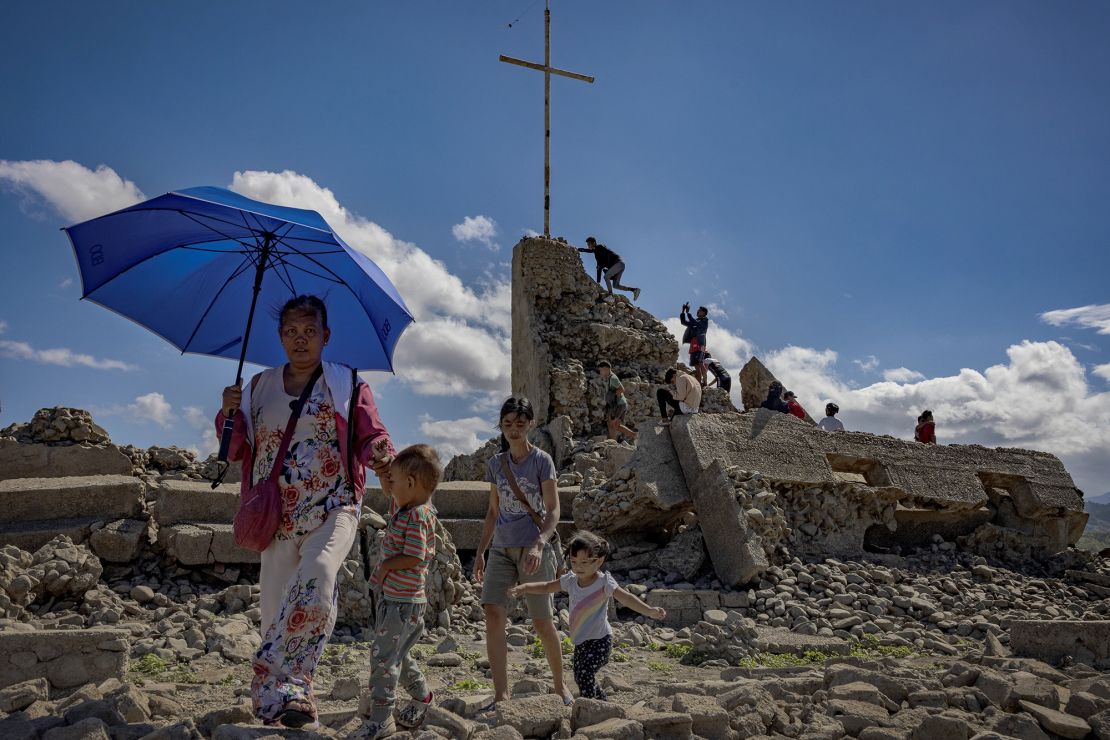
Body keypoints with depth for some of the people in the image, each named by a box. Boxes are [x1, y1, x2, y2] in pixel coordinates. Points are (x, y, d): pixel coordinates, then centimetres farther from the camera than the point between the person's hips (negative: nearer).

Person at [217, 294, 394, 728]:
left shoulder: (347, 384, 7)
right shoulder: (259, 387, 15)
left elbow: (371, 438, 3)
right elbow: (238, 452, 17)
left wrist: (384, 456, -20)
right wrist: (229, 413, -2)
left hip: (333, 510, -3)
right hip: (277, 518, 3)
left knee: (318, 576, -30)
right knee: (275, 609, 1)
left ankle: (283, 689, -27)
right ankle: (276, 697, 18)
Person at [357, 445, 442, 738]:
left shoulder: (417, 517, -23)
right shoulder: (402, 506, 6)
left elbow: (412, 558, -26)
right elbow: (388, 490, 23)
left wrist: (385, 566, -12)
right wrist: (384, 468, 6)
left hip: (404, 601, -10)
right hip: (393, 597, 10)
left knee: (383, 656, -5)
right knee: (397, 655, 21)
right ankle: (422, 696, 38)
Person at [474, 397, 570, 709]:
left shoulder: (541, 460, -4)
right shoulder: (495, 463, 9)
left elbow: (553, 510, -8)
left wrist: (538, 545, -23)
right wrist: (480, 551, 12)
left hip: (533, 549, -4)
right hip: (501, 549, 4)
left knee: (542, 622, 2)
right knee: (493, 615, -12)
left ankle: (560, 685, 25)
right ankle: (501, 695, -5)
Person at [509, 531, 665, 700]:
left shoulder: (604, 583, -18)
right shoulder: (571, 580, -1)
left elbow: (627, 598, -28)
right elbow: (546, 587, 10)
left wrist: (650, 611, -41)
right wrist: (523, 588, 0)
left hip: (599, 640, -7)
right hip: (580, 642, 7)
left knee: (584, 674, -20)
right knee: (579, 677, 15)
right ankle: (601, 700, 38)